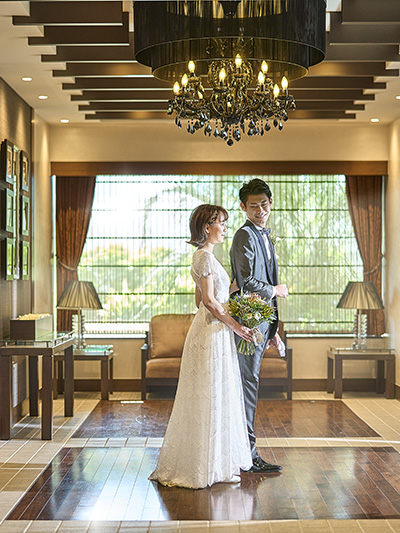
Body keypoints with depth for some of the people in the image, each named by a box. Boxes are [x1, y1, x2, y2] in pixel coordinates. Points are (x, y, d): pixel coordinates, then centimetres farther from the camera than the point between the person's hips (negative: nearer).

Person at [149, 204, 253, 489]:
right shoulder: (205, 256, -14)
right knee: (211, 398, -4)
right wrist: (236, 325, -14)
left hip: (212, 331, 10)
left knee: (216, 398, 14)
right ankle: (207, 466, 4)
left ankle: (216, 462, 22)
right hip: (212, 334, -10)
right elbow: (209, 301, -19)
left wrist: (233, 286, 17)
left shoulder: (204, 256, 16)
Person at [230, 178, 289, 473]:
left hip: (262, 323, 9)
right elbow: (248, 283, -22)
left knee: (248, 384, 14)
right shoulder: (245, 236, -12)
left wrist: (273, 329, 22)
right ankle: (247, 453, 2)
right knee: (248, 384, -4)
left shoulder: (265, 237, 19)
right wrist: (276, 291, -5)